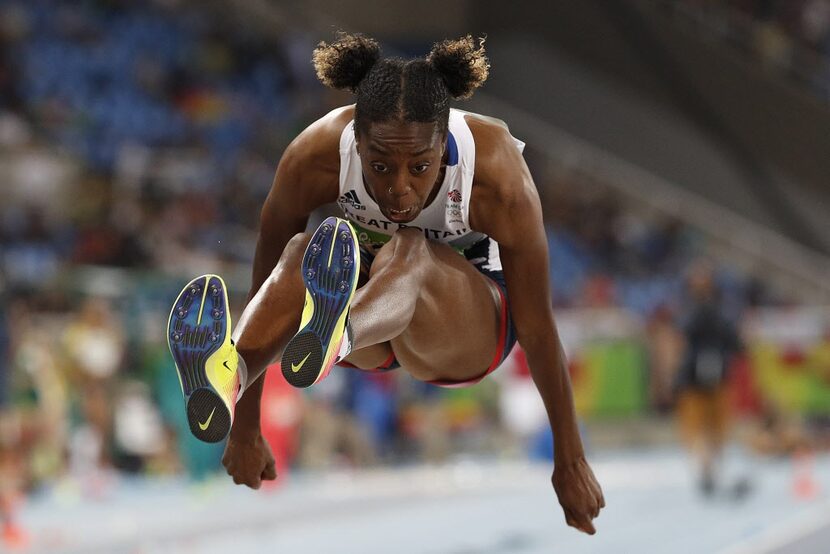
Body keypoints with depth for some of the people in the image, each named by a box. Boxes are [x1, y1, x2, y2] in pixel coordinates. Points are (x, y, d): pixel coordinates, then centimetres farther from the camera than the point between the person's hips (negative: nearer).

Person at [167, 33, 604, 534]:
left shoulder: (497, 174, -28)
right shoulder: (317, 157, -25)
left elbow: (538, 327, -20)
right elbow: (268, 279, -18)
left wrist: (571, 462, -13)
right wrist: (245, 430, -15)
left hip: (470, 327, -2)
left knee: (407, 250, -39)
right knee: (299, 252, -35)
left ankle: (332, 338, -75)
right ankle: (228, 373, -66)